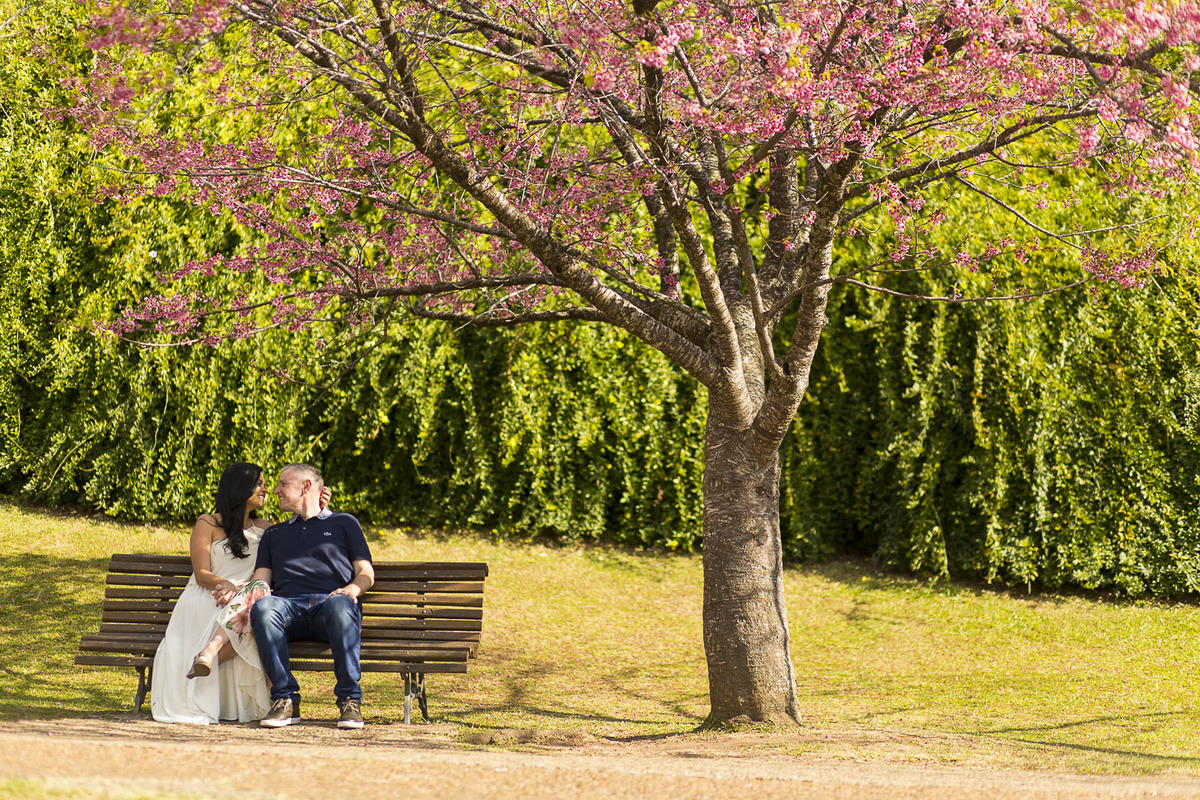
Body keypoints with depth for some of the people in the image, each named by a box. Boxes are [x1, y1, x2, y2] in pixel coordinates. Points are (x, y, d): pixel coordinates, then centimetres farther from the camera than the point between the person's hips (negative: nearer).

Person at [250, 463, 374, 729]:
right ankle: (285, 699, -35)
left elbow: (366, 574, 15)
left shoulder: (344, 523, 26)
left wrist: (353, 588, -9)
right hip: (288, 604, 2)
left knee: (340, 606, -41)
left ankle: (350, 700, -38)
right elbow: (261, 581, 22)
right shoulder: (274, 534, 35)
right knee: (262, 607, -36)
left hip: (329, 600, -2)